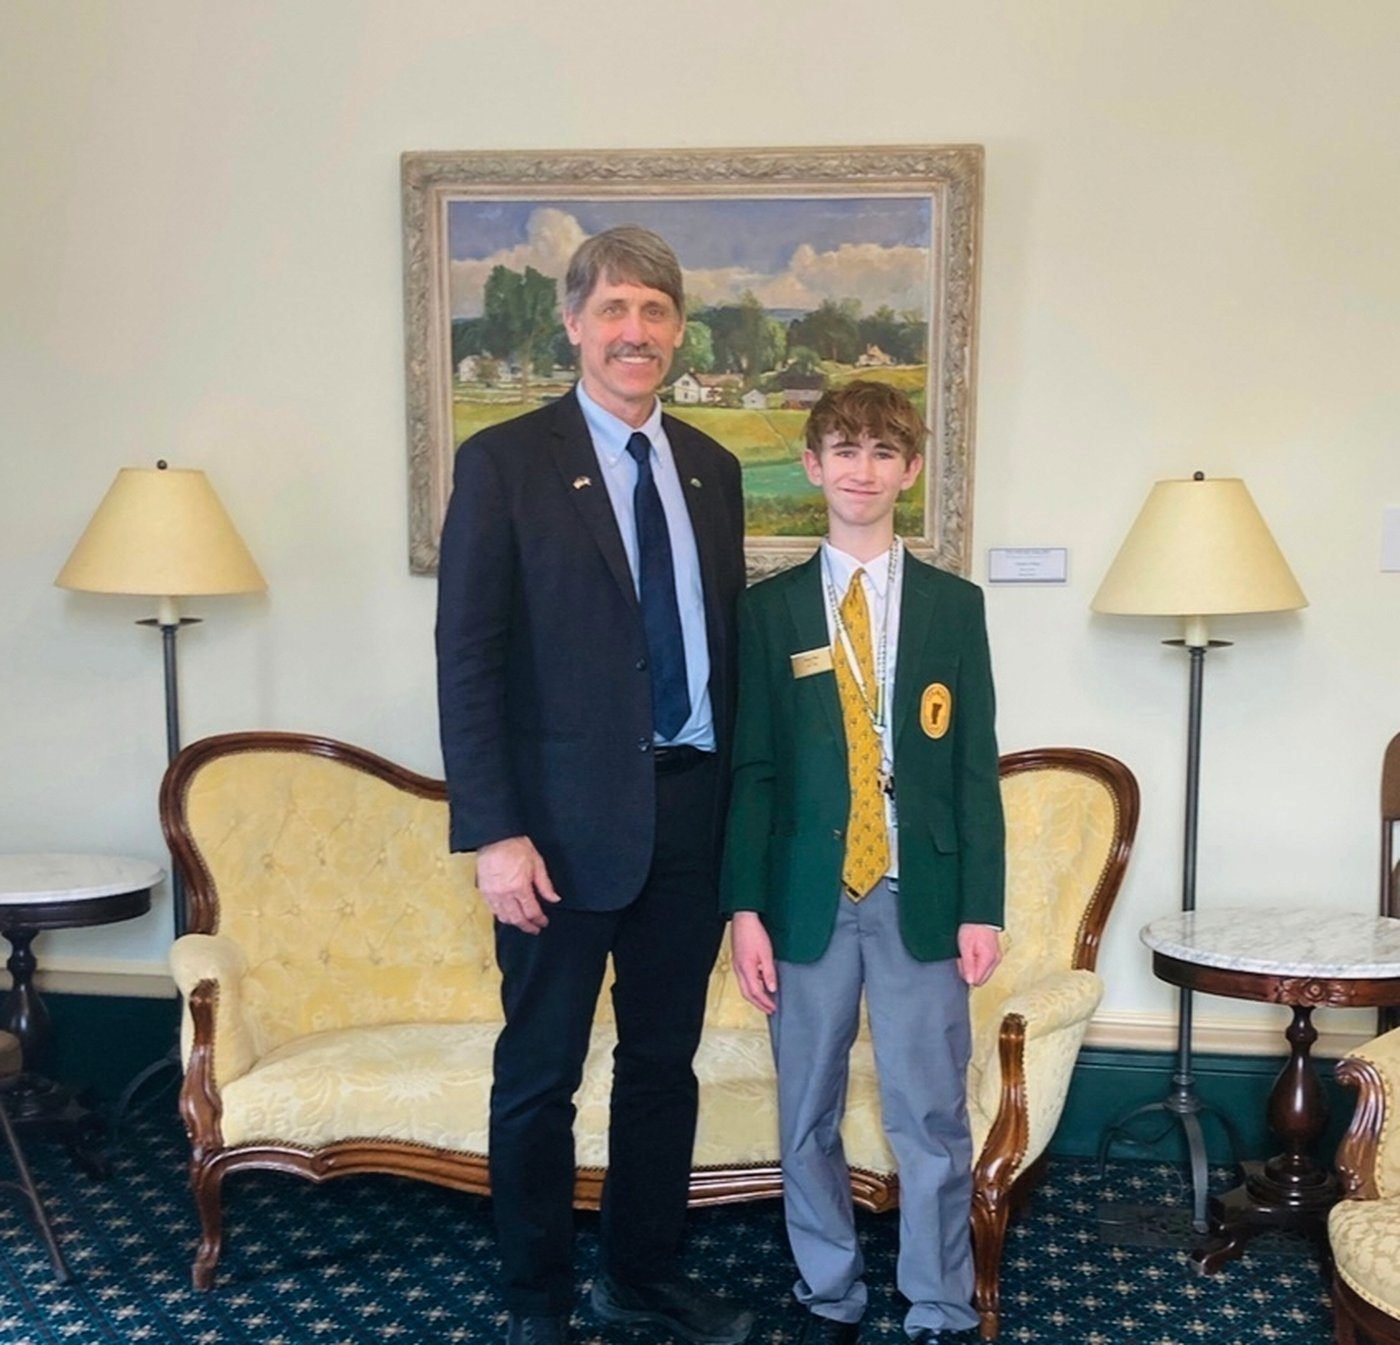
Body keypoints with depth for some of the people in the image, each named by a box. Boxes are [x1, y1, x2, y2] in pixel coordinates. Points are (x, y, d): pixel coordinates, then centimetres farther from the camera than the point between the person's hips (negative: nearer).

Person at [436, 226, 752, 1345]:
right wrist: (493, 834, -15)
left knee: (665, 1058, 16)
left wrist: (738, 798, 8)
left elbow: (725, 638, 12)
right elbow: (467, 659, -10)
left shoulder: (710, 468, 10)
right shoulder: (504, 462, -6)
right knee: (541, 1073, 8)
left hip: (694, 810, 5)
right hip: (566, 815, -5)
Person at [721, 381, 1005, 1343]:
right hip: (811, 894, 1)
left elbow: (976, 766, 3)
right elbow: (750, 769, 2)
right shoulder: (770, 608, 4)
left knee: (932, 1117, 4)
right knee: (809, 1115, 10)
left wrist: (981, 907, -2)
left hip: (921, 894, 0)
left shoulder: (954, 604, 5)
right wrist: (746, 907, -4)